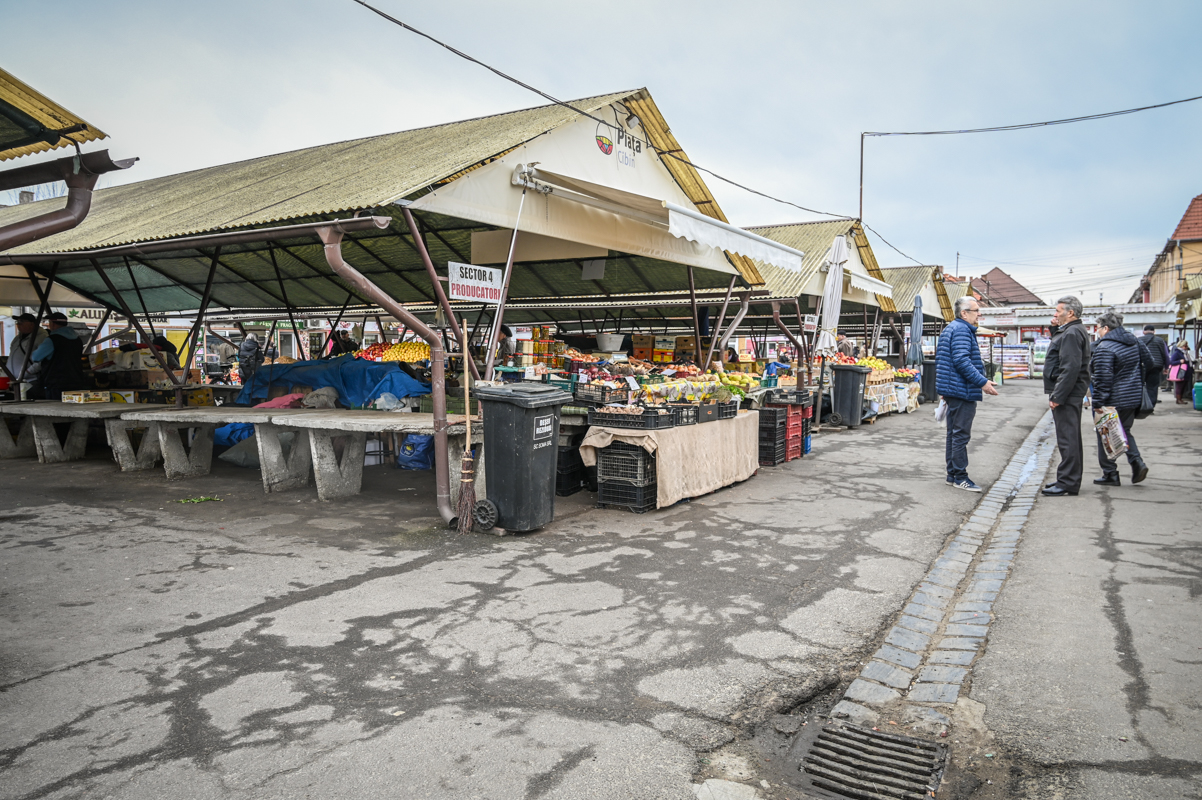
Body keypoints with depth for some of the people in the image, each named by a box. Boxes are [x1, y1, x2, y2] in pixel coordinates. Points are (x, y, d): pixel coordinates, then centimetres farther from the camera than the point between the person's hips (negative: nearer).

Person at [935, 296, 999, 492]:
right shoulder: (961, 330, -14)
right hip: (962, 390, -11)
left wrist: (943, 389, 28)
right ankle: (960, 476, -1)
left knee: (954, 433, 13)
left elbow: (939, 359, 24)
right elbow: (962, 361, -24)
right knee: (961, 434, -6)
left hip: (952, 389, 11)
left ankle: (952, 475, 19)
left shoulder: (950, 329, 19)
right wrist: (983, 382, -23)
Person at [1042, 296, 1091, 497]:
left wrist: (1057, 396, -24)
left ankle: (1067, 483, -4)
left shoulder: (1071, 333, -17)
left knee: (1067, 438, -8)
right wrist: (1058, 328, 14)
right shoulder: (1074, 331, 17)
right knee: (1071, 437, 17)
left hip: (1066, 395, -11)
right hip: (1071, 394, 11)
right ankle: (1070, 479, 27)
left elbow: (1070, 368, -24)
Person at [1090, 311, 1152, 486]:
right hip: (1133, 397, 8)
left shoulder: (1104, 348, -19)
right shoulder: (1134, 341, 6)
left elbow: (1102, 378, -22)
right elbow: (1148, 362, 14)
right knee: (1124, 431, 22)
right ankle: (1137, 462, 4)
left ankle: (1110, 475, 9)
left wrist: (1097, 402, -17)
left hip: (1112, 400, -8)